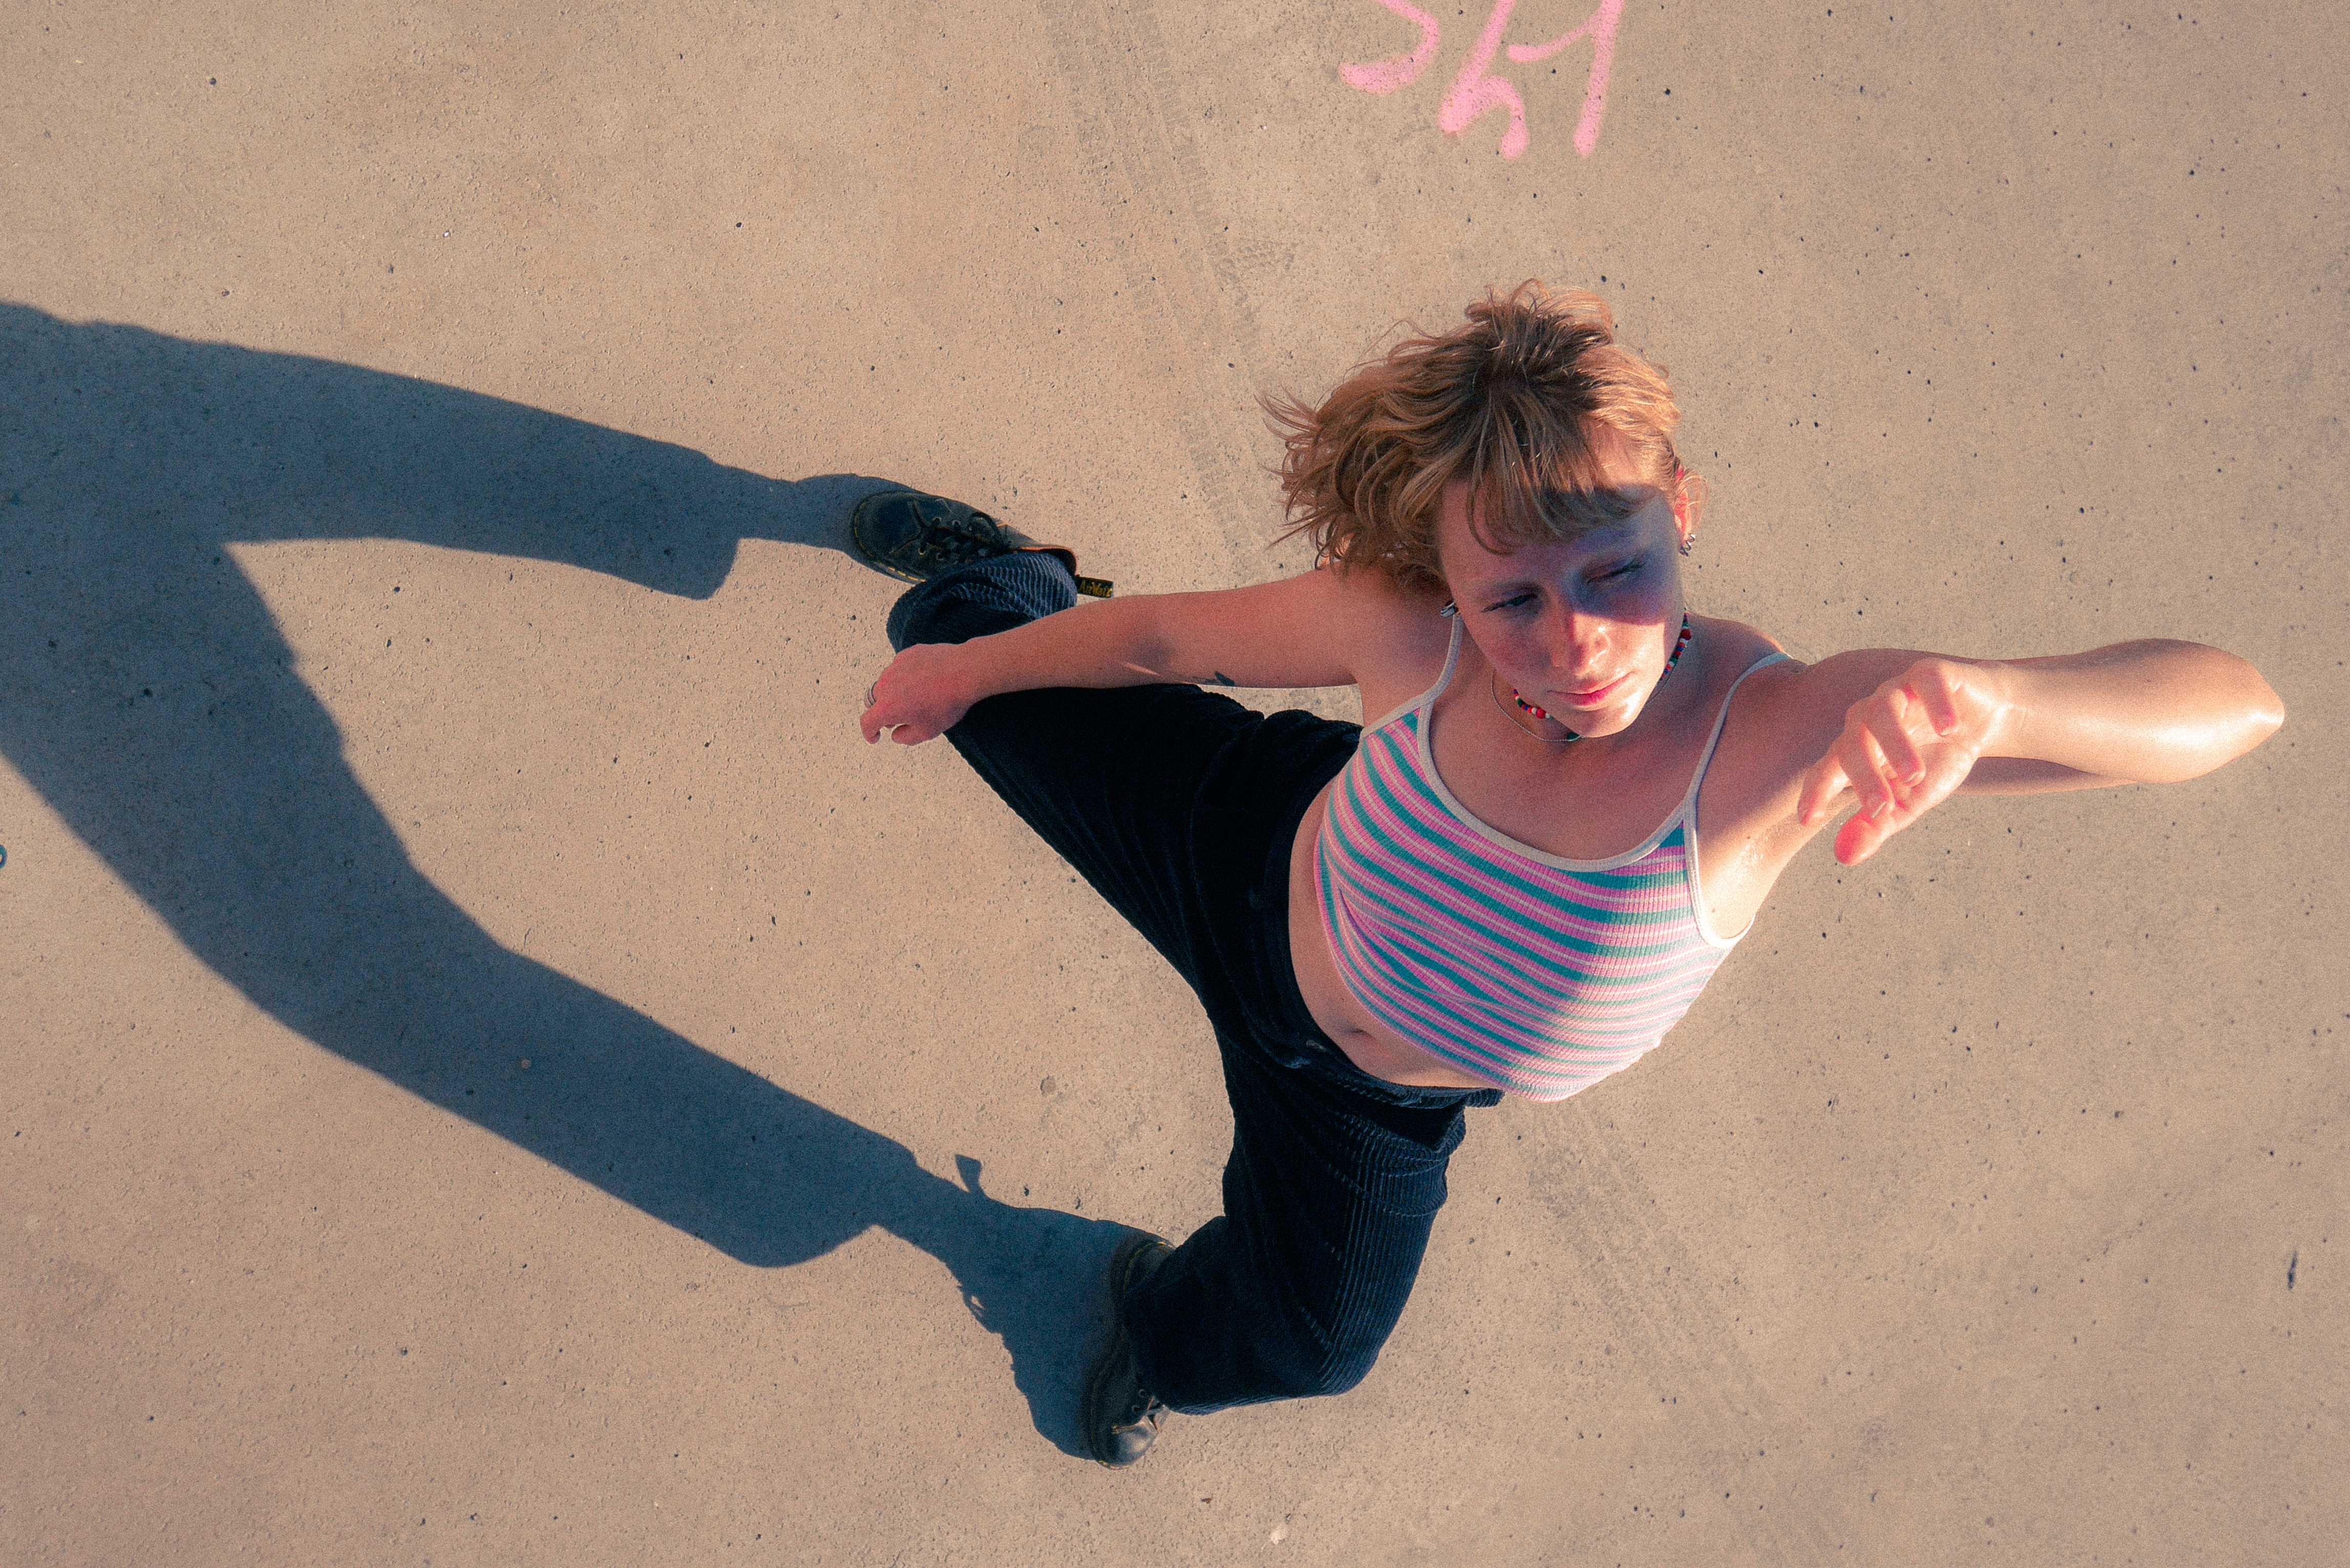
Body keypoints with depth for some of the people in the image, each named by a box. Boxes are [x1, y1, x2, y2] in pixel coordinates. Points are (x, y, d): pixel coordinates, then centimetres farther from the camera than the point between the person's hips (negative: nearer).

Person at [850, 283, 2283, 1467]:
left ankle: (1165, 1323, 65)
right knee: (953, 638, 21)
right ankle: (1001, 572, 63)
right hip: (1249, 844, 0)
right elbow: (1165, 633, -16)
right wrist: (967, 669, 0)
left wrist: (1977, 697, -70)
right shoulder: (1404, 632, -37)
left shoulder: (1778, 732, -41)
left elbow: (2234, 706, -49)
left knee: (1310, 1337, 25)